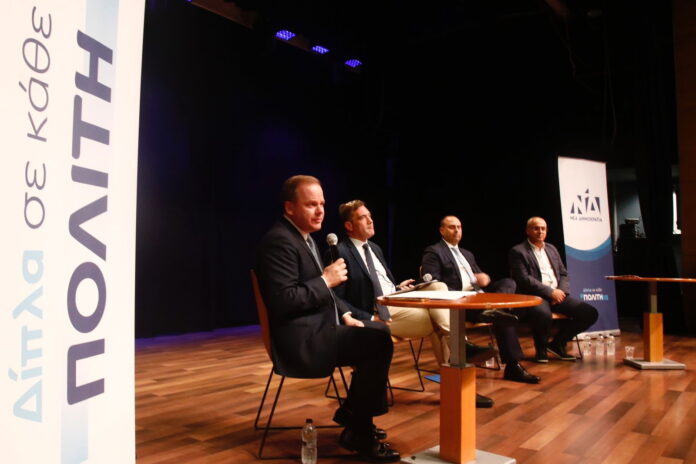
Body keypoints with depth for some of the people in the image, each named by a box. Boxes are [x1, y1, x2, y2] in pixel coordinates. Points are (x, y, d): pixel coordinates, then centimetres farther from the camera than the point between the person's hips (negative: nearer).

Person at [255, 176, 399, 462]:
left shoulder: (305, 237, 15)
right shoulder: (279, 241, -18)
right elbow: (281, 302, -26)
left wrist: (344, 316, 8)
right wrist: (326, 281, -17)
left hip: (317, 328, 11)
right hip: (300, 340, -11)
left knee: (380, 331, 15)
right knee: (379, 342, -20)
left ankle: (352, 412, 20)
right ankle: (358, 433, -5)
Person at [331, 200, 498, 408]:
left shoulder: (375, 248, 18)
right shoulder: (340, 253, -10)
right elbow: (337, 300, -15)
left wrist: (398, 288, 3)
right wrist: (369, 319, -19)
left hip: (397, 300, 8)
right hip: (379, 312, -8)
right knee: (436, 319, -19)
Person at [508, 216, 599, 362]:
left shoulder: (552, 249, 20)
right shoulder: (518, 252, -1)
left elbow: (564, 274, 19)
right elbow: (524, 279, -12)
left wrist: (561, 291, -3)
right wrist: (550, 292, -16)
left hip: (557, 294, 7)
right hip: (534, 295, -7)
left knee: (590, 313, -11)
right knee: (543, 314, -40)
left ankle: (557, 343, 7)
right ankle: (541, 349, -8)